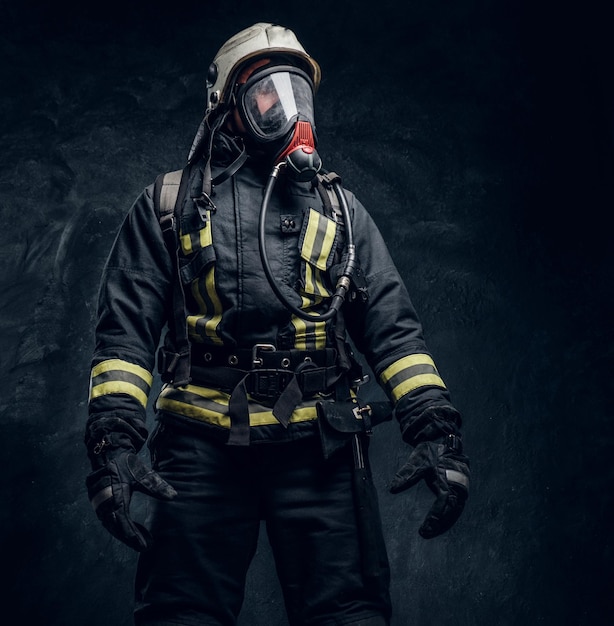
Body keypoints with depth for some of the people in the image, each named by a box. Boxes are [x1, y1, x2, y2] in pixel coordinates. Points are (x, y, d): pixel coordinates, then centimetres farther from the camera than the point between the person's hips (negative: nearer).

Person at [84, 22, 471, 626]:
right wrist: (114, 438, -9)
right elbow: (126, 326, 4)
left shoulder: (338, 207, 18)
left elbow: (391, 323, 10)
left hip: (321, 448, 1)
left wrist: (435, 429, -3)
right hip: (203, 449, -1)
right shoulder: (169, 203, 12)